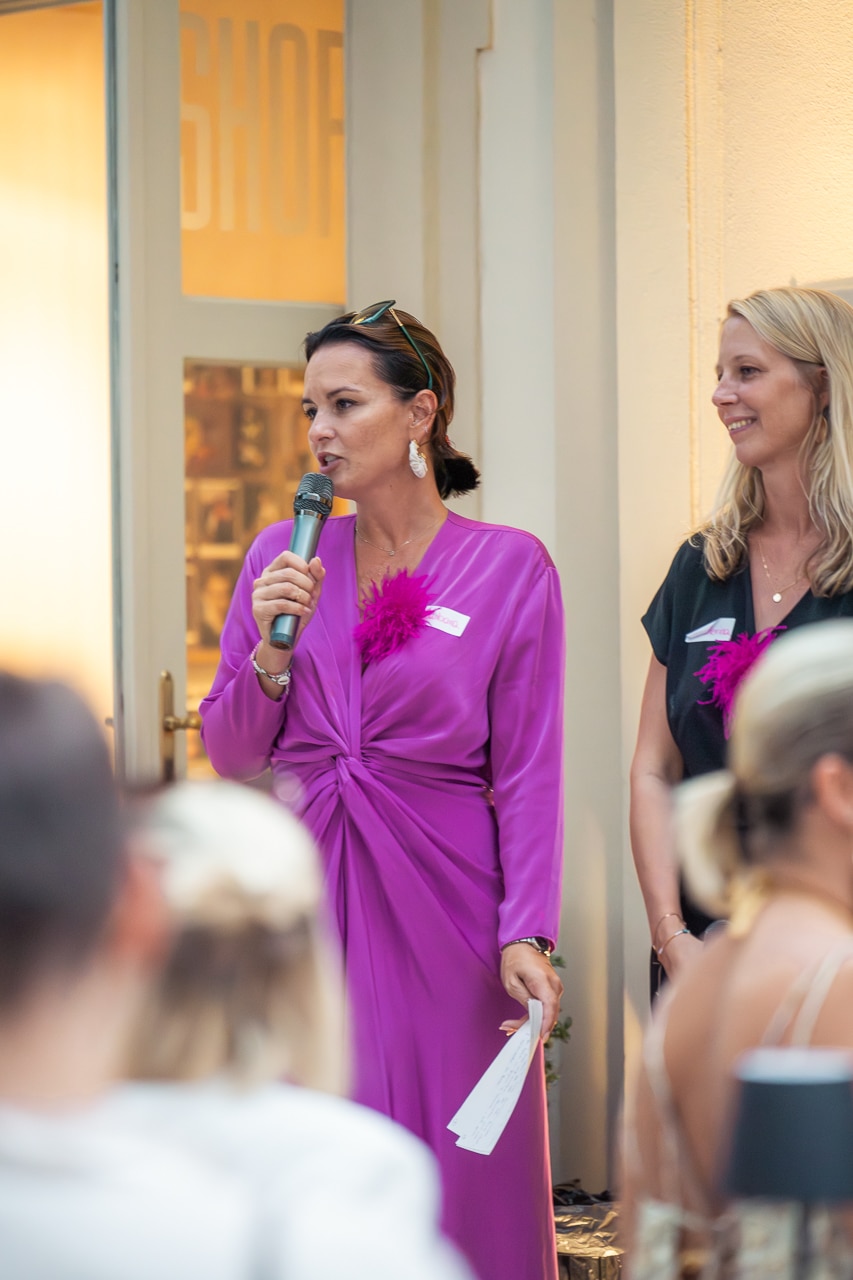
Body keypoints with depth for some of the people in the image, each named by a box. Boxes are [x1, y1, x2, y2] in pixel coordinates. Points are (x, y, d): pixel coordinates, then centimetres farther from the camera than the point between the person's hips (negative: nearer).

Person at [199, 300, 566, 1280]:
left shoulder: (511, 569, -2)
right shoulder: (281, 558, 8)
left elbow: (528, 773, -5)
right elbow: (229, 756, 9)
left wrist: (525, 935, -14)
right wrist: (272, 651, -8)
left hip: (443, 910, -3)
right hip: (305, 901, 3)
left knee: (460, 1184, 2)